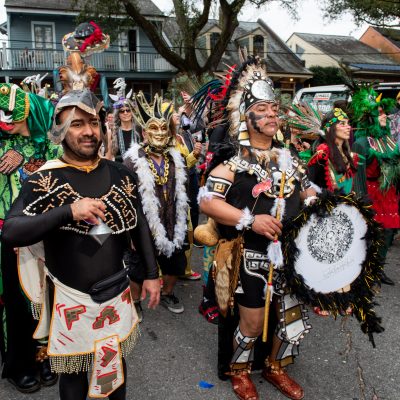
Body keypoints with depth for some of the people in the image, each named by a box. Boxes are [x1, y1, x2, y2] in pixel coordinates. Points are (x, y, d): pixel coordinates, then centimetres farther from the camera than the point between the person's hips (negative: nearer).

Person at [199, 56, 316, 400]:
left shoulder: (288, 159, 8)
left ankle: (276, 367, 43)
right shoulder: (233, 163, -10)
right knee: (252, 324, 7)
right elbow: (207, 202, -18)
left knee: (292, 318, 17)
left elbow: (307, 191, 20)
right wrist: (250, 219, -26)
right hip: (253, 258, -5)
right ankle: (239, 372, 36)